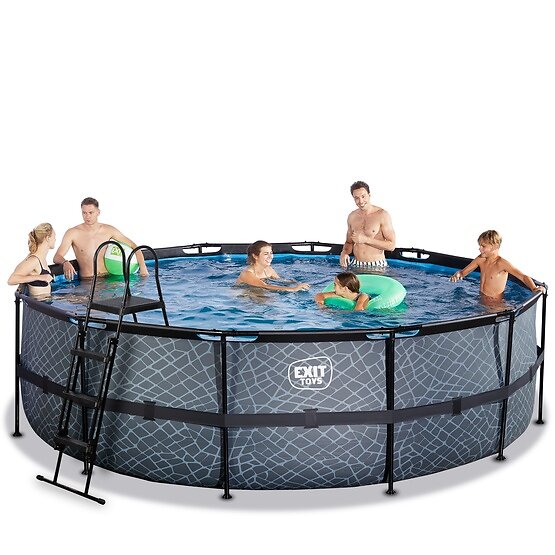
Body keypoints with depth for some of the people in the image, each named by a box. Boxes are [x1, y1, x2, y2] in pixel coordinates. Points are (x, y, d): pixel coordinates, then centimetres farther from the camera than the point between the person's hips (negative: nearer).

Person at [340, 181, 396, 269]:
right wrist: (344, 252, -1)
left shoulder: (382, 215, -7)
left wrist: (366, 239, -15)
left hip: (377, 266, -4)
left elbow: (391, 245, -9)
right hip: (356, 265, 4)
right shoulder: (352, 217, 9)